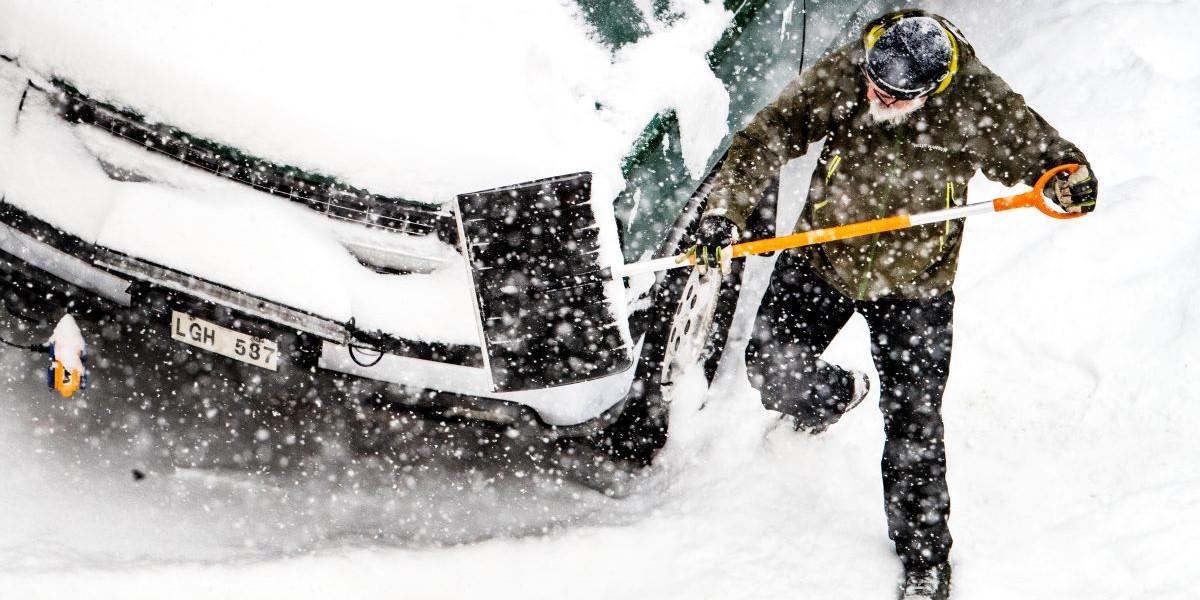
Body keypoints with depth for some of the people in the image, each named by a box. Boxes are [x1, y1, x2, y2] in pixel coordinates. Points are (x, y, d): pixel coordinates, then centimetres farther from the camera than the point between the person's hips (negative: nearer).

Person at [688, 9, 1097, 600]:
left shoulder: (978, 105, -23)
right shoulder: (838, 76, -19)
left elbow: (1043, 153, -14)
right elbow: (765, 139, -11)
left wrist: (1070, 182, -37)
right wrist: (725, 211, -21)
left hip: (913, 282, -2)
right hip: (822, 257, 2)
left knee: (913, 423, -1)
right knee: (771, 369, 0)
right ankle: (836, 395, 38)